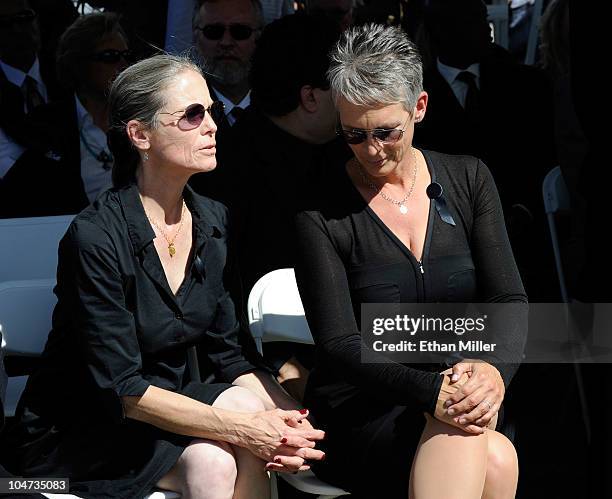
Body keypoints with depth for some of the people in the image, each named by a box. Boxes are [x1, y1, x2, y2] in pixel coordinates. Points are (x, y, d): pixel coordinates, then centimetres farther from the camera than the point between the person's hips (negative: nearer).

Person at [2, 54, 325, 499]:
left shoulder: (212, 222, 1)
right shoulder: (95, 237, -21)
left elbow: (230, 353, 2)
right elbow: (120, 387, -23)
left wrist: (292, 422, -18)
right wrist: (241, 428, -29)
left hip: (166, 403, 6)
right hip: (74, 431, -6)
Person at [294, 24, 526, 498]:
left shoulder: (468, 180, 8)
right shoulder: (321, 214, -3)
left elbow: (510, 299, 1)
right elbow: (339, 344, -11)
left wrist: (495, 370, -24)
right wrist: (430, 392, -29)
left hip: (461, 399, 4)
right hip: (358, 414, -3)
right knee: (495, 459, -35)